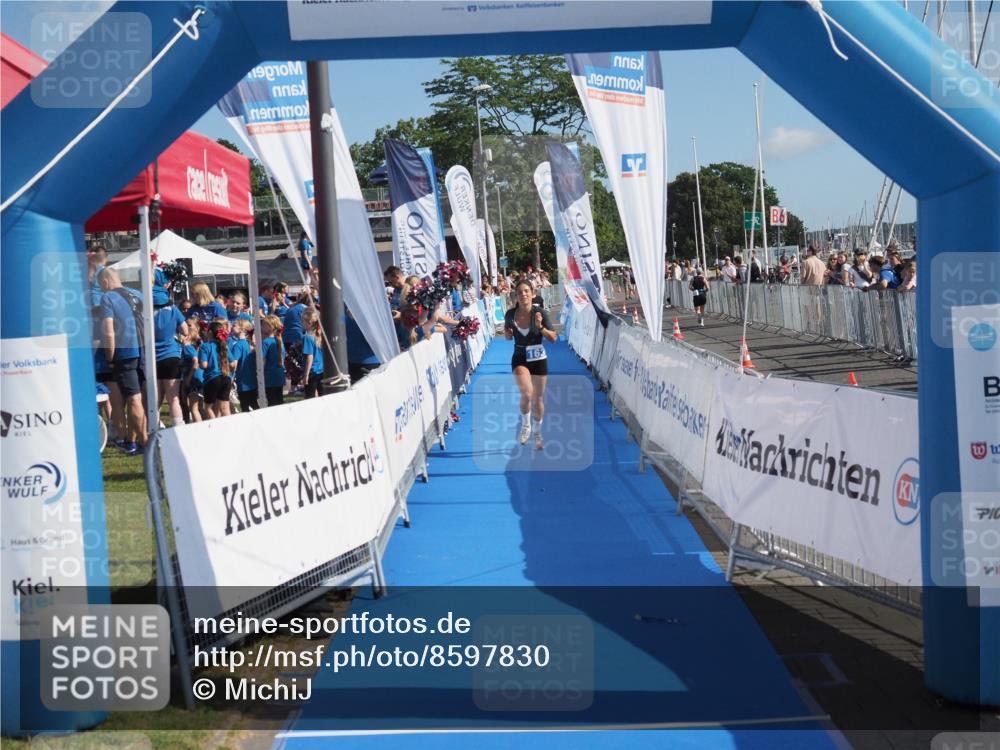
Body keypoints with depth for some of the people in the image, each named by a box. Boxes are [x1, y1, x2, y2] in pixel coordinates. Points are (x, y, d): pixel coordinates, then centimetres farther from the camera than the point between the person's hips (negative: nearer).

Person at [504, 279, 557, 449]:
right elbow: (507, 336, 10)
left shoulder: (540, 313, -13)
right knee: (527, 393, -22)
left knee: (538, 398, 11)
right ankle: (525, 426, 5)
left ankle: (537, 433, 32)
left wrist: (540, 327, -26)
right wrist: (507, 334, -13)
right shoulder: (510, 314, -7)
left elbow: (553, 338, -10)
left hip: (538, 359, 0)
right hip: (520, 358, 0)